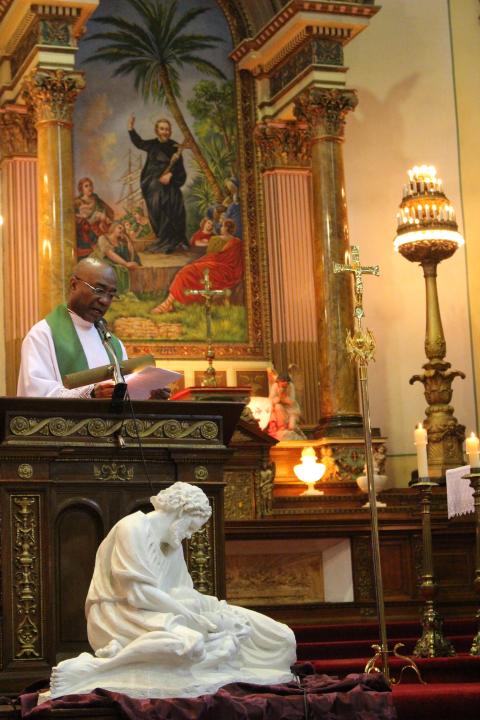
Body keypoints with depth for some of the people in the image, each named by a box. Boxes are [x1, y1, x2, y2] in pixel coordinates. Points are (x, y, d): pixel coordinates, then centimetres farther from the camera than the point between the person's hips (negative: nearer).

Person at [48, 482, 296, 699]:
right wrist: (191, 616, -19)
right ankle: (85, 669, -35)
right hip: (119, 613, -8)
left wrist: (218, 609, -2)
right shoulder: (133, 528, -12)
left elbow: (182, 591, 14)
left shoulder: (172, 542, 16)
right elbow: (139, 592, -20)